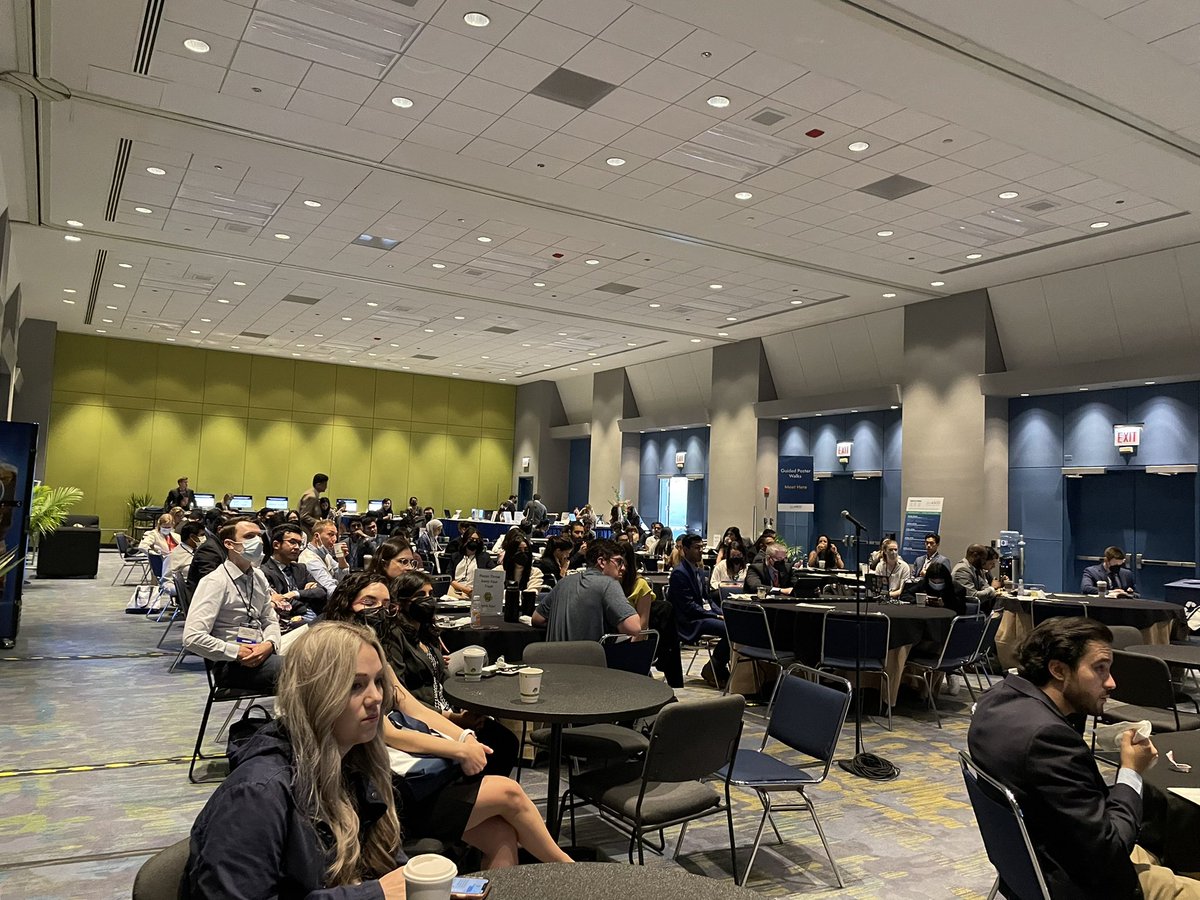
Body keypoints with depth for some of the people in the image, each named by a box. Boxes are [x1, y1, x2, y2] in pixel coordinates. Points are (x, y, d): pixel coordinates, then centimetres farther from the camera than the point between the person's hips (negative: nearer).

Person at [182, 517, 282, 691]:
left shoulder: (259, 577, 14)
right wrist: (237, 653, -18)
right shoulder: (215, 582, -8)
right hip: (230, 666, -7)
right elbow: (192, 638, -16)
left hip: (261, 654, 7)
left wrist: (269, 644, -4)